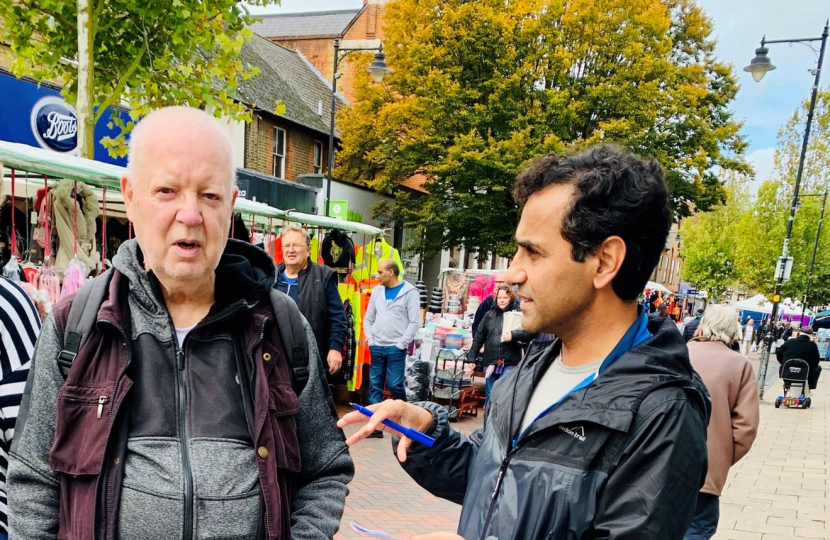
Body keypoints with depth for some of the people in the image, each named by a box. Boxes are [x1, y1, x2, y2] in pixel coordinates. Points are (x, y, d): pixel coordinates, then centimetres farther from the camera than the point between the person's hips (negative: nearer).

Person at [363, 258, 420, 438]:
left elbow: (414, 322, -8)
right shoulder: (377, 291, 11)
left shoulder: (410, 292, -4)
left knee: (395, 385, -6)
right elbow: (368, 318, 15)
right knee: (375, 386, 4)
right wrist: (370, 340, 3)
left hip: (396, 348, -5)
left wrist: (401, 344, -12)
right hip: (377, 347, 5)